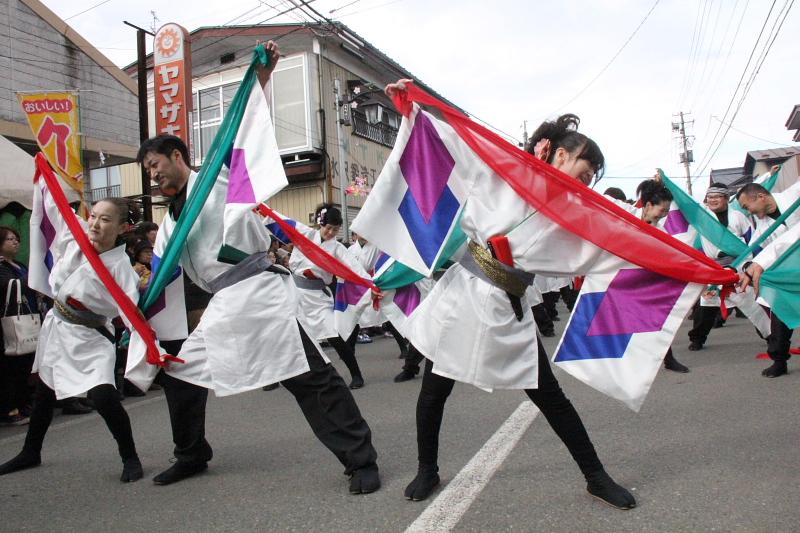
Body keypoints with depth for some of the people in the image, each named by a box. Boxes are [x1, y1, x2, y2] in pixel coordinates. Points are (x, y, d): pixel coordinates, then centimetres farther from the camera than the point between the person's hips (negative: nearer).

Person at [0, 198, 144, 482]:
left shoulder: (120, 266, -25)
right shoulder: (75, 239, -10)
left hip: (91, 338, -7)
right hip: (57, 327, 7)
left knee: (103, 396, -24)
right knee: (44, 392, 24)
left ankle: (130, 458, -2)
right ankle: (30, 453, 48)